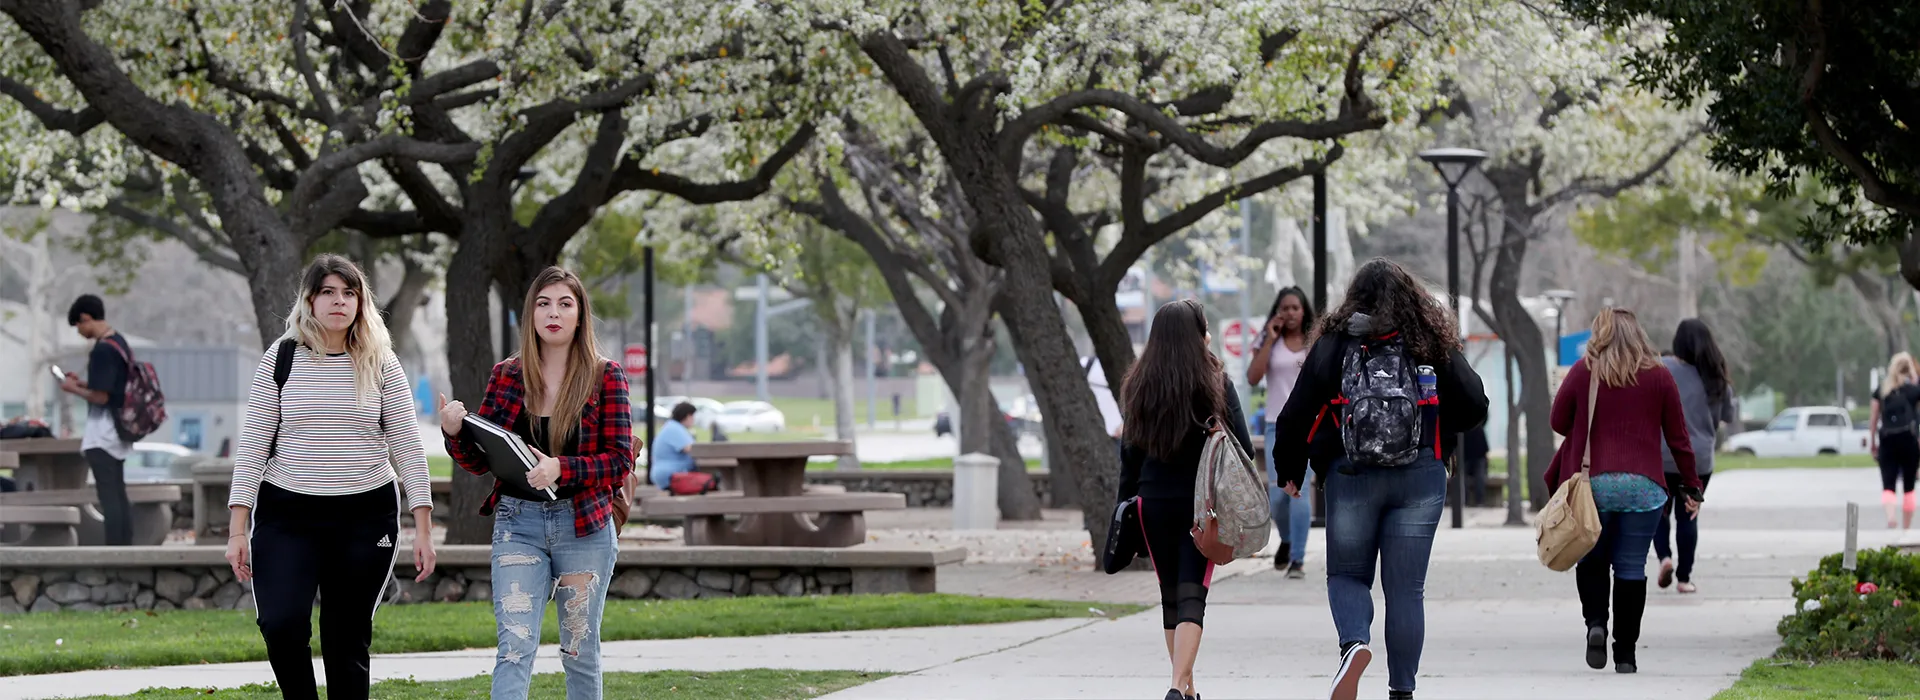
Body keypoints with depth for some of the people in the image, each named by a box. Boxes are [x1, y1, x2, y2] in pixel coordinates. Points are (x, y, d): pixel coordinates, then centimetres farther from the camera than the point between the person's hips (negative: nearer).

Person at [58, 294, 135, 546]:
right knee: (119, 494, 12)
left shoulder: (102, 350, -19)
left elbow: (100, 396, -20)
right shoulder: (120, 342, 10)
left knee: (109, 497, -8)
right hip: (118, 431, 10)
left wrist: (73, 389, -5)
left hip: (103, 435, -10)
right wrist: (83, 383, 15)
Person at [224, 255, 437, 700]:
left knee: (348, 639, 3)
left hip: (366, 514, 1)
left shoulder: (381, 365, 4)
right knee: (280, 624, -19)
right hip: (287, 513, -1)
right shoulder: (282, 359, 2)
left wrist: (423, 528, -2)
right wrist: (237, 529, -4)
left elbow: (407, 447, 4)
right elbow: (253, 446, 1)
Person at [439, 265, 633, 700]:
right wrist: (454, 434, -12)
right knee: (514, 647, -10)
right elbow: (480, 461, 9)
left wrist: (561, 469, -20)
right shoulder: (506, 376, 5)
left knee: (580, 650, 9)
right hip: (518, 522, 1)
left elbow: (620, 462, -6)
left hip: (584, 526, -1)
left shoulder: (605, 376, -1)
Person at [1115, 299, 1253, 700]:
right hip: (1202, 504, -3)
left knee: (1170, 596, 15)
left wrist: (1124, 503, 12)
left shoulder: (1139, 385, 2)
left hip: (1154, 502, 3)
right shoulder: (1215, 383, -6)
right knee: (1192, 594, -6)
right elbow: (1244, 448, -6)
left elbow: (1129, 453, 6)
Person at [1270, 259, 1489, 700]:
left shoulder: (1333, 344, 0)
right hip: (1421, 478, 1)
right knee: (1406, 588, 7)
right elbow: (1474, 407, 2)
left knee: (1346, 574, 13)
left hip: (1350, 477, -1)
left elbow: (1297, 414, 0)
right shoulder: (1435, 346, 2)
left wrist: (1289, 471, 14)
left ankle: (1355, 643, -17)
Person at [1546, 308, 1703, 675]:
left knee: (1591, 559, 15)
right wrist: (1691, 486, 15)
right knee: (1631, 567, 3)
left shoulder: (1583, 371, 1)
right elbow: (1678, 436, 7)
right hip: (1643, 486, 0)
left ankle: (1595, 622, -8)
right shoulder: (1658, 375, 5)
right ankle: (1626, 653, 2)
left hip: (1591, 480, 0)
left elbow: (1559, 423, 7)